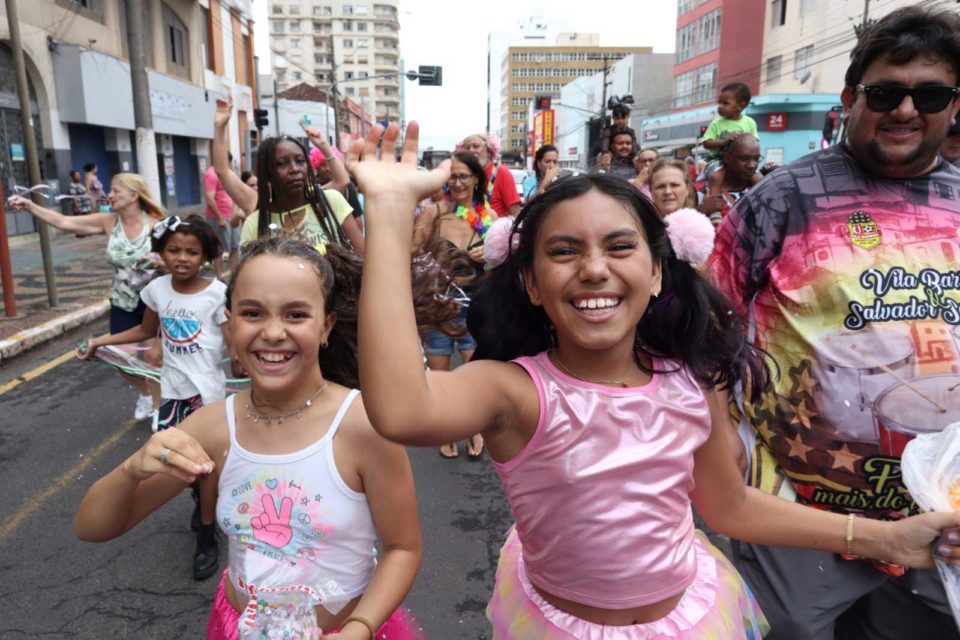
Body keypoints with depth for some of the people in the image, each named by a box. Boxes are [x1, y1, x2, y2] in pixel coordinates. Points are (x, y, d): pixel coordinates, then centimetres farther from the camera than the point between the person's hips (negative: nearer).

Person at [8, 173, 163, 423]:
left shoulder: (157, 224, -12)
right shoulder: (108, 221, -2)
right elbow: (63, 222, -5)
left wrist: (158, 262, -29)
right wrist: (29, 206, -14)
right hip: (123, 305, 4)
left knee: (153, 356, 0)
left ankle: (158, 406, 22)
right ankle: (145, 393, 34)